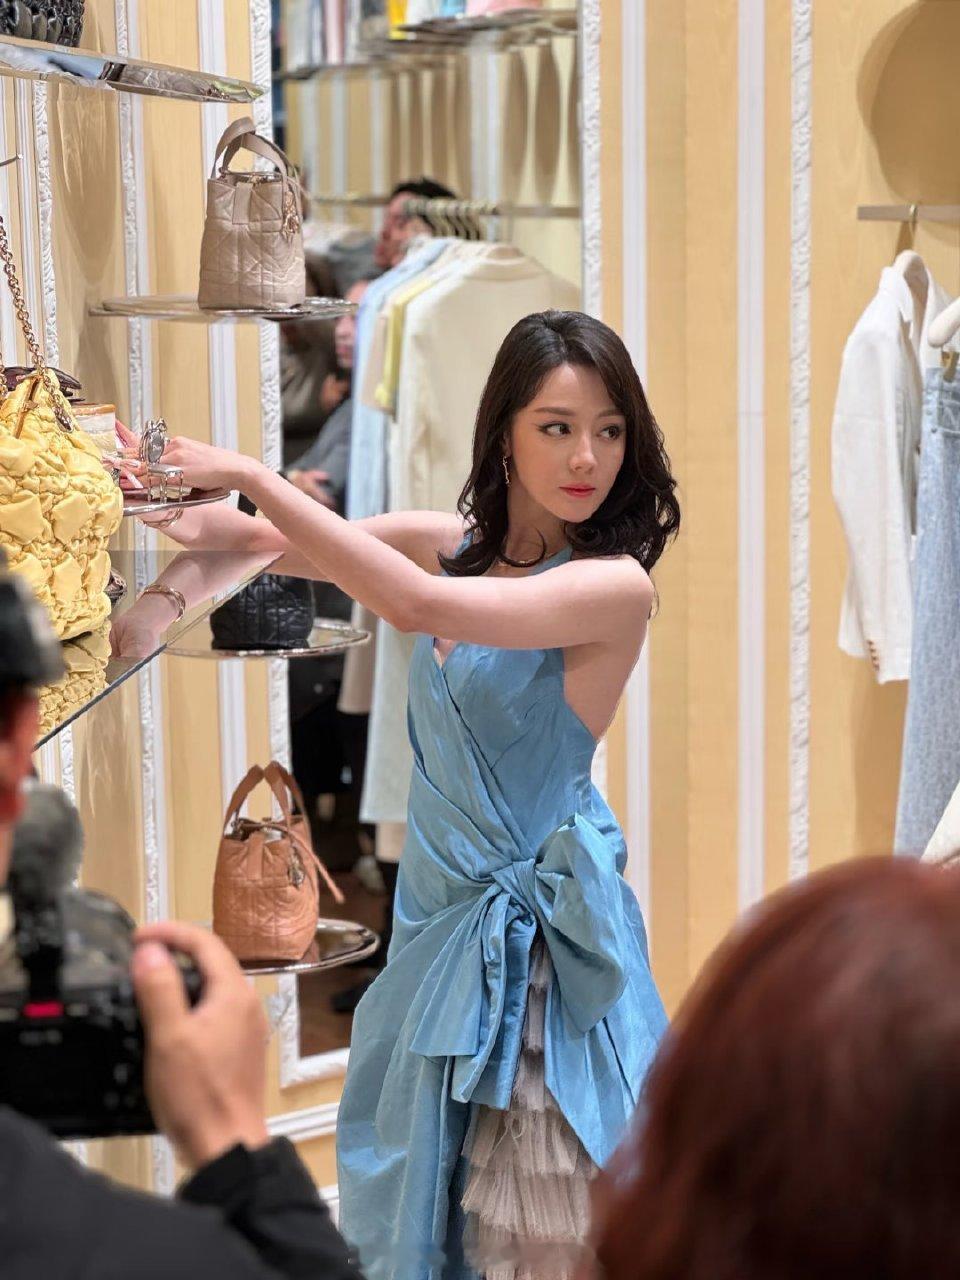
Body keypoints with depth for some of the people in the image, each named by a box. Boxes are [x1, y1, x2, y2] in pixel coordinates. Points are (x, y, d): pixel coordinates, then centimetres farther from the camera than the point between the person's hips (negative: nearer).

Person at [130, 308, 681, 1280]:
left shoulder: (614, 585, -18)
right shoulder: (449, 542, 3)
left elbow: (420, 605, -29)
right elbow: (282, 542, 8)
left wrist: (251, 475, -25)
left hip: (538, 920, -6)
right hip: (440, 897, 6)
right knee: (427, 1177, 18)